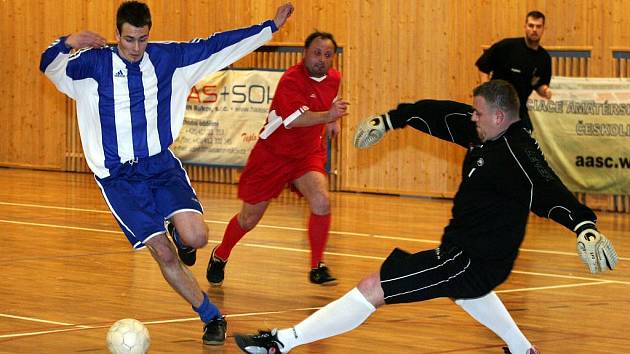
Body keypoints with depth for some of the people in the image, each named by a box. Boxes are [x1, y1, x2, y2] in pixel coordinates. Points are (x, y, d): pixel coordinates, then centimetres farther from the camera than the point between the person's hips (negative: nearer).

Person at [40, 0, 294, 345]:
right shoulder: (96, 62, -6)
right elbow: (50, 67, -18)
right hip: (119, 175, -2)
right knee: (163, 253, -8)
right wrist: (66, 43, -40)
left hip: (162, 165, 2)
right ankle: (213, 318, 9)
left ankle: (178, 230, 17)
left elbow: (216, 45, 8)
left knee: (195, 237, -21)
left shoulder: (166, 57, 1)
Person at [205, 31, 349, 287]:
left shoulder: (333, 78, -1)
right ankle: (219, 257, 37)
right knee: (249, 218, 8)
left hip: (308, 153, 4)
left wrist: (333, 120, 10)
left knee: (321, 202, -24)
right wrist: (327, 116, -55)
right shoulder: (291, 80, -24)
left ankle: (317, 268, -8)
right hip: (272, 153, -4)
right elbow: (293, 119, -41)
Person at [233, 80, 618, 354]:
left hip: (474, 261, -10)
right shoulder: (484, 130, 0)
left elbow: (549, 190, -39)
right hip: (467, 249, 10)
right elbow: (436, 113, 11)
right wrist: (388, 121, 16)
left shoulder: (516, 155, -26)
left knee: (372, 288, -13)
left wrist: (585, 226, -54)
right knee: (461, 286, 46)